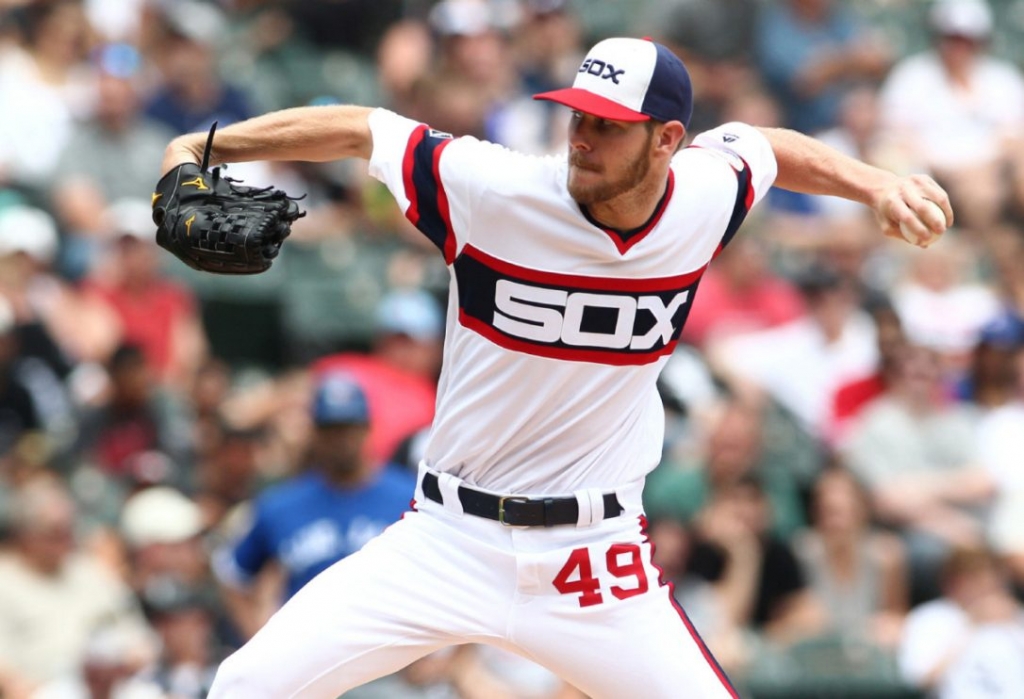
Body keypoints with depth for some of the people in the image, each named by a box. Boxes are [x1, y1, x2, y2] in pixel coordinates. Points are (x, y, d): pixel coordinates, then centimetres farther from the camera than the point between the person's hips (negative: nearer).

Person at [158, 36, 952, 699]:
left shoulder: (705, 198, -6)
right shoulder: (494, 189, -15)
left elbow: (759, 145, 16)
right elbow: (356, 130, -6)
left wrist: (873, 183, 6)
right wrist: (203, 148, -12)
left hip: (595, 554, 2)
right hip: (448, 541, -1)